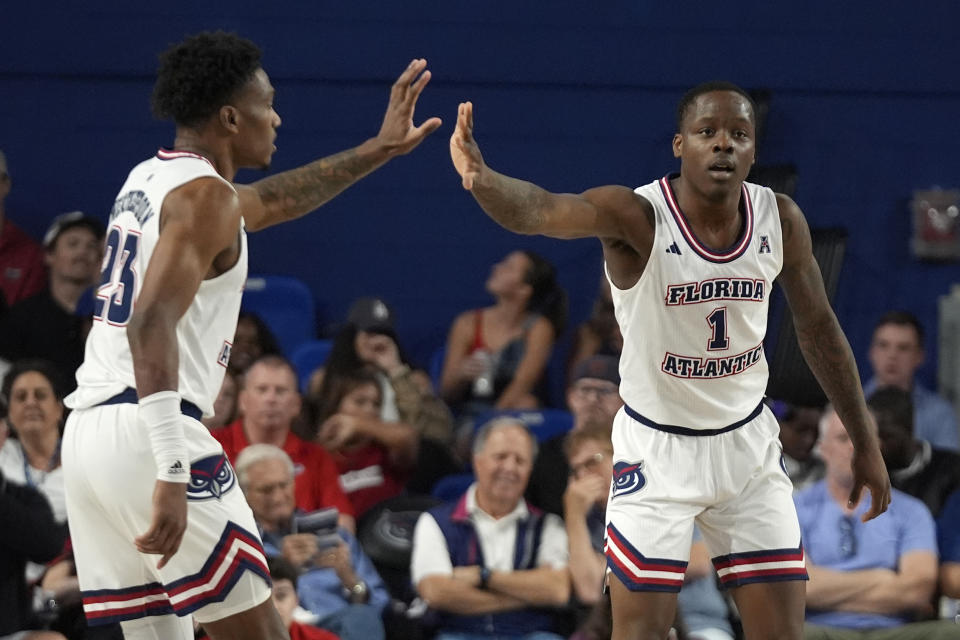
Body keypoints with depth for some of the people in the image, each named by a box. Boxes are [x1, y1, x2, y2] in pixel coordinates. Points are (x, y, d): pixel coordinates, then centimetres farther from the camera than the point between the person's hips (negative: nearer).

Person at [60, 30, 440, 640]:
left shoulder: (150, 179, 20)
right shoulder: (204, 195, -9)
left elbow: (270, 201, 38)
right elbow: (151, 325, -22)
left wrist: (379, 150, 43)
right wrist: (172, 473, -29)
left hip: (87, 429, 9)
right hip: (146, 432, -9)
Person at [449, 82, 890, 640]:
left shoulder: (781, 220, -8)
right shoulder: (637, 216, -23)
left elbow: (818, 327, 7)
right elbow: (538, 210, -42)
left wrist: (865, 442, 10)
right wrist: (482, 179, -66)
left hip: (749, 444, 4)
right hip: (657, 448, -4)